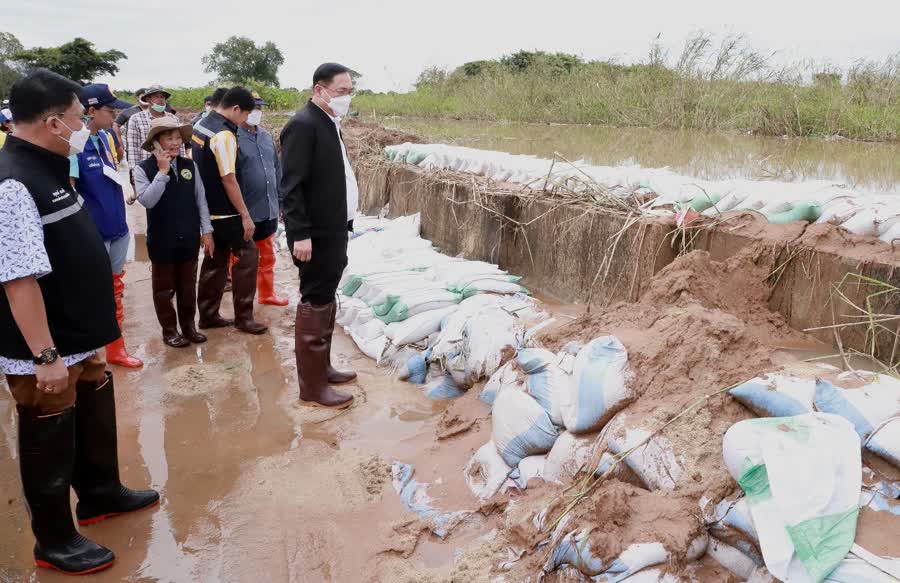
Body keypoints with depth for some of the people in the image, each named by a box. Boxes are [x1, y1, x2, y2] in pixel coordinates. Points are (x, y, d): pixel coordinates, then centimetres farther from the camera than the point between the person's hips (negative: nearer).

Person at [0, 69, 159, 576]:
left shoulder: (48, 169, 7)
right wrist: (46, 356, -25)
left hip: (79, 339, 9)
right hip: (45, 354, -9)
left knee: (96, 419, 24)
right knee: (51, 445, 7)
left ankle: (101, 495, 44)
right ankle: (55, 541, 26)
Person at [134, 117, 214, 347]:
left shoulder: (190, 166, 2)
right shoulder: (143, 169, -8)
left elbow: (200, 200, 5)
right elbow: (146, 200, -21)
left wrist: (206, 231, 2)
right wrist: (162, 171, -21)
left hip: (189, 238, 3)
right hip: (162, 240, -3)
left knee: (188, 286, 14)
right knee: (164, 288, 9)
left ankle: (188, 325, 29)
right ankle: (169, 329, 23)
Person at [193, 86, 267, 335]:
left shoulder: (201, 124, 9)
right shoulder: (224, 135, -20)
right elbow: (229, 180, -22)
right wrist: (245, 216, -17)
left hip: (208, 208, 9)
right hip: (224, 211, -9)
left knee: (216, 259, 14)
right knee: (247, 255, 0)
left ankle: (208, 315, 20)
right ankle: (243, 317, 4)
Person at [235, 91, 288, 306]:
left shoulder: (266, 136, 10)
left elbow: (276, 167, 17)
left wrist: (277, 198, 16)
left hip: (268, 209, 7)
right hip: (244, 212, -7)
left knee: (267, 256, 20)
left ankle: (267, 294, 36)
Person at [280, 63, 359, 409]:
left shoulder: (329, 124, 13)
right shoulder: (303, 125, -16)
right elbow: (291, 185, -21)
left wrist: (343, 225, 16)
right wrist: (300, 234, -25)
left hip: (334, 230, 10)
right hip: (316, 235, -10)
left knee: (326, 300, 17)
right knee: (315, 304, -3)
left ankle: (321, 367, 31)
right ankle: (311, 387, 6)